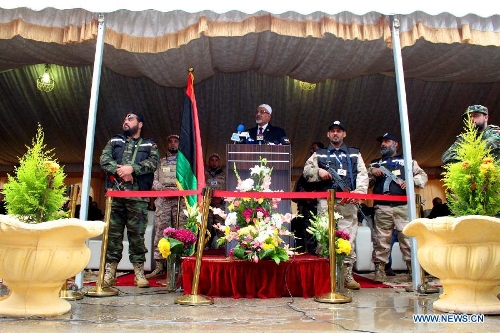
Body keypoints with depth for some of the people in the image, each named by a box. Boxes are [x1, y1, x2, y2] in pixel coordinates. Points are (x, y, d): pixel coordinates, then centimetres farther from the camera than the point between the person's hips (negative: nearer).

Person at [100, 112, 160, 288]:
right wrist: (119, 170, -11)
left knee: (137, 233, -2)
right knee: (113, 232, 3)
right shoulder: (114, 141, 21)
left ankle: (139, 272, 5)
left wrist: (132, 168, -15)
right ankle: (110, 270, 11)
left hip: (138, 196, -2)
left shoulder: (149, 144, 15)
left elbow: (153, 162, -3)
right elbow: (104, 159, 7)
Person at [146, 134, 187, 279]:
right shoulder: (160, 162, 22)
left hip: (181, 201, -2)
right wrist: (163, 189, -8)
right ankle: (159, 267, -2)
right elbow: (154, 181, 12)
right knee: (160, 232, -4)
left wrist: (177, 191, -12)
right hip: (162, 200, 2)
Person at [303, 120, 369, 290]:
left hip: (349, 201, 1)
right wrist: (318, 170, -7)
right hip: (326, 200, 0)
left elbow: (363, 174, 9)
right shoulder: (319, 154, 20)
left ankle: (348, 275, 3)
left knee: (348, 238, -3)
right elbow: (306, 170, 13)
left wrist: (359, 190, -8)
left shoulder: (355, 154, 20)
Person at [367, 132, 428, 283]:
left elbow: (422, 175, 14)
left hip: (403, 206, -1)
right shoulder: (375, 163, 23)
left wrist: (411, 181, -5)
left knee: (408, 237, -5)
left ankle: (414, 270, 2)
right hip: (382, 207, 1)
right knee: (381, 239, -2)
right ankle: (379, 270, 3)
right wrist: (371, 172, -1)